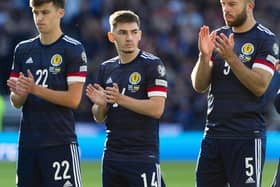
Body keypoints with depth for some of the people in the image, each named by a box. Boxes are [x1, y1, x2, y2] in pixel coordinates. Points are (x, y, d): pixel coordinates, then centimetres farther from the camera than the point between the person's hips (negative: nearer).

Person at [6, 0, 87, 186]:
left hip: (60, 143, -5)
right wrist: (20, 93, -11)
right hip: (28, 142, 5)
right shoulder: (23, 49, 13)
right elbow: (16, 102, 13)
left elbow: (73, 99, -10)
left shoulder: (73, 49, -4)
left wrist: (35, 89, -19)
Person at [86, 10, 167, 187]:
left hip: (143, 156, -6)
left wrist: (121, 99, -20)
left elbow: (156, 109, -14)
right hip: (112, 155, 6)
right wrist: (100, 104, -7)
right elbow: (98, 117, 16)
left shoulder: (152, 65, -5)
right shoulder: (106, 68, 13)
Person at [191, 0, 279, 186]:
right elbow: (199, 86, 8)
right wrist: (204, 55, -9)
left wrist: (231, 57, -21)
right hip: (213, 134, 6)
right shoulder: (218, 37, 14)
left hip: (247, 137, -6)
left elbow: (259, 86, -14)